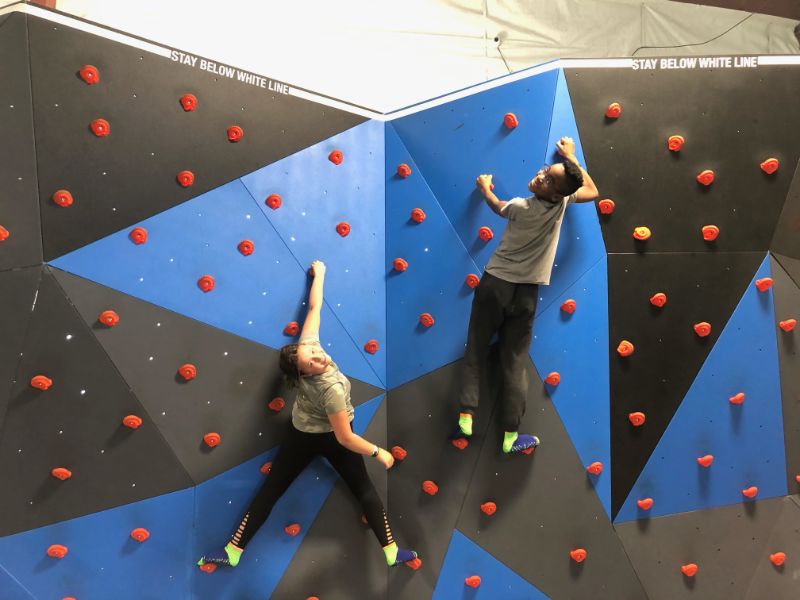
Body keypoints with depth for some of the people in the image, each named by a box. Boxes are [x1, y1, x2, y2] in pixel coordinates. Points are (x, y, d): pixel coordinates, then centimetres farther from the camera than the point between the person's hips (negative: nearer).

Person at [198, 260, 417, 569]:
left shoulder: (306, 343, -26)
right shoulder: (332, 389, -36)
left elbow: (314, 306, -13)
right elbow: (345, 438, -30)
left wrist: (319, 273, 0)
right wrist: (378, 452, -19)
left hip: (301, 435, 5)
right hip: (332, 439, -5)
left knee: (270, 490, 12)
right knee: (364, 490, 10)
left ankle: (233, 551, 18)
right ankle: (391, 552, 16)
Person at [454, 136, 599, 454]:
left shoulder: (521, 208, -13)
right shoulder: (561, 203, -5)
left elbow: (498, 207, 11)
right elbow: (592, 191, 17)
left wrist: (485, 188, 30)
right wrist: (571, 157, 21)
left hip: (494, 284, -2)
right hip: (525, 293, 3)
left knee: (475, 353, 7)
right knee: (514, 364, 6)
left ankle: (466, 417, 4)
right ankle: (511, 436, 9)